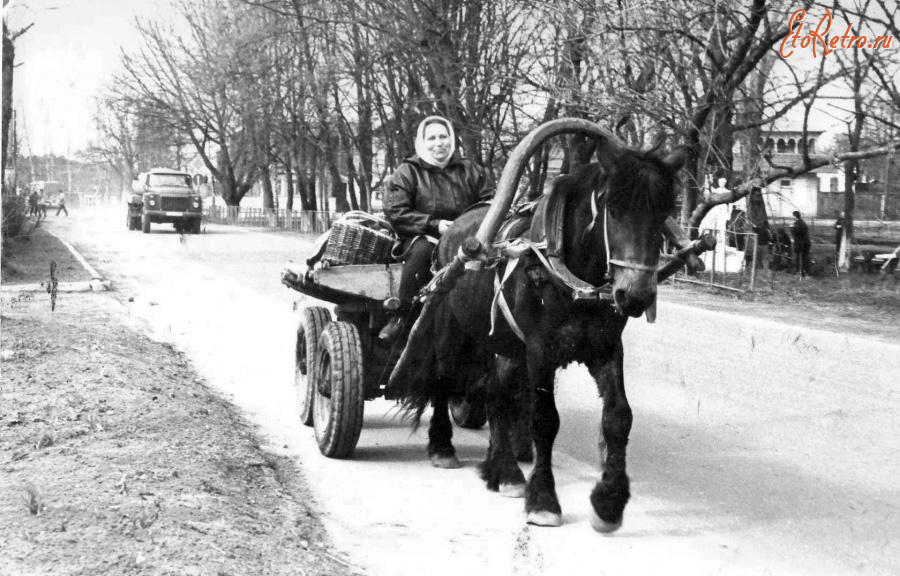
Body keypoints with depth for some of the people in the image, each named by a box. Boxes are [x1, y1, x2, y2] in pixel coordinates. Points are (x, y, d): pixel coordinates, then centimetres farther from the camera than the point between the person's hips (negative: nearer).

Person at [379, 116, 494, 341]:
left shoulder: (471, 170, 14)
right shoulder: (407, 172, 5)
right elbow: (395, 213, -5)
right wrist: (434, 225, -17)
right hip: (422, 237, -2)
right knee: (423, 249, -38)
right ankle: (402, 313, -28)